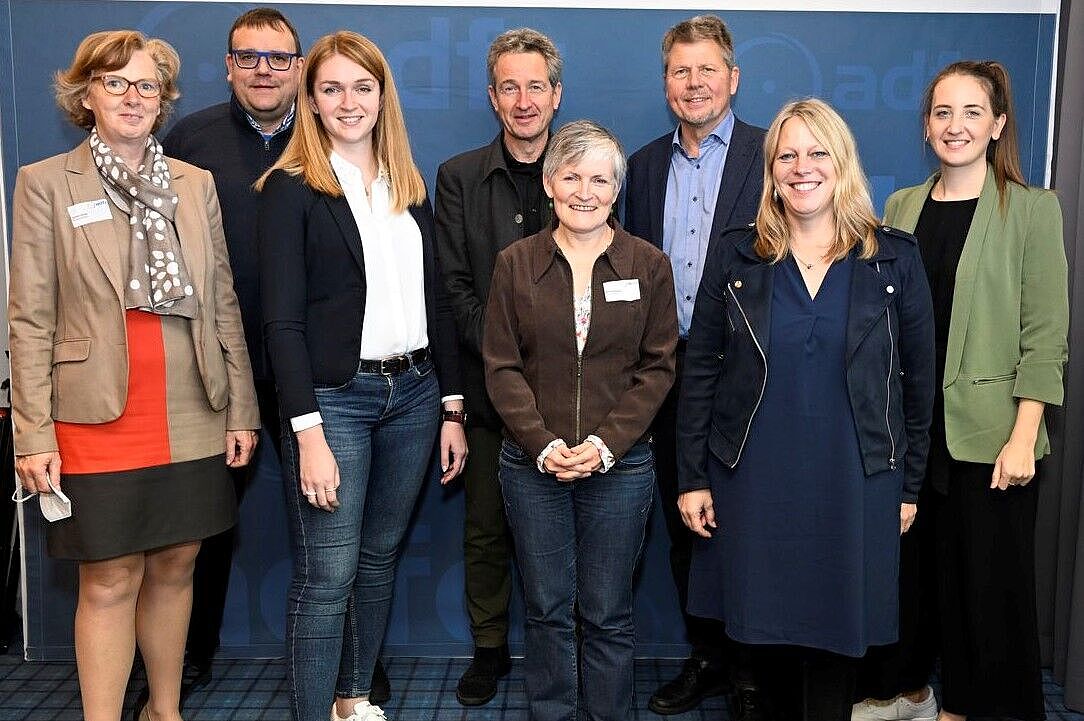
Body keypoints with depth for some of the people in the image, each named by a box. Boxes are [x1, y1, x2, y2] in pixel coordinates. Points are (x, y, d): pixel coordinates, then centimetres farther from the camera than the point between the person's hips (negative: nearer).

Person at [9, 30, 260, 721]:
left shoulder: (196, 184, 9)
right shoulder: (46, 183, 0)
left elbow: (224, 304, 9)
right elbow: (30, 319, -3)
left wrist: (242, 409, 5)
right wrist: (34, 435, -8)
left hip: (191, 417, 4)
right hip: (98, 421, -3)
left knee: (174, 567, 13)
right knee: (110, 581, 3)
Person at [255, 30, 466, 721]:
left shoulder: (410, 187, 12)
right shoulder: (291, 189, -4)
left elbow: (438, 303, 12)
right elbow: (283, 321, -10)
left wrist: (452, 407, 7)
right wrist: (309, 433, -17)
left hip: (414, 393, 6)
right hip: (334, 398, -5)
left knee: (381, 557, 15)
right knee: (328, 575, -2)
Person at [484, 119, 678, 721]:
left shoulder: (648, 264, 1)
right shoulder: (515, 264, 2)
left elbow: (657, 368, -1)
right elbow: (501, 367, 0)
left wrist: (606, 443, -13)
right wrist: (543, 445, -12)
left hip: (619, 464, -1)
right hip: (533, 463, 1)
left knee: (607, 614, 9)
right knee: (547, 608, 11)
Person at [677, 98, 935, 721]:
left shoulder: (896, 257, -1)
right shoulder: (735, 256, 0)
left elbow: (919, 379, 4)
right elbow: (700, 372, 1)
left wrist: (909, 486, 3)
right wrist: (692, 478, -2)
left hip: (854, 484, -1)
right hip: (751, 482, 1)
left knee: (834, 631, 9)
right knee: (761, 629, 13)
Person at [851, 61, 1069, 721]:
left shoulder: (1033, 210, -4)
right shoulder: (902, 207, 9)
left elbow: (1045, 337, -7)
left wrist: (1022, 438, -14)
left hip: (987, 435, -4)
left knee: (989, 583, 6)